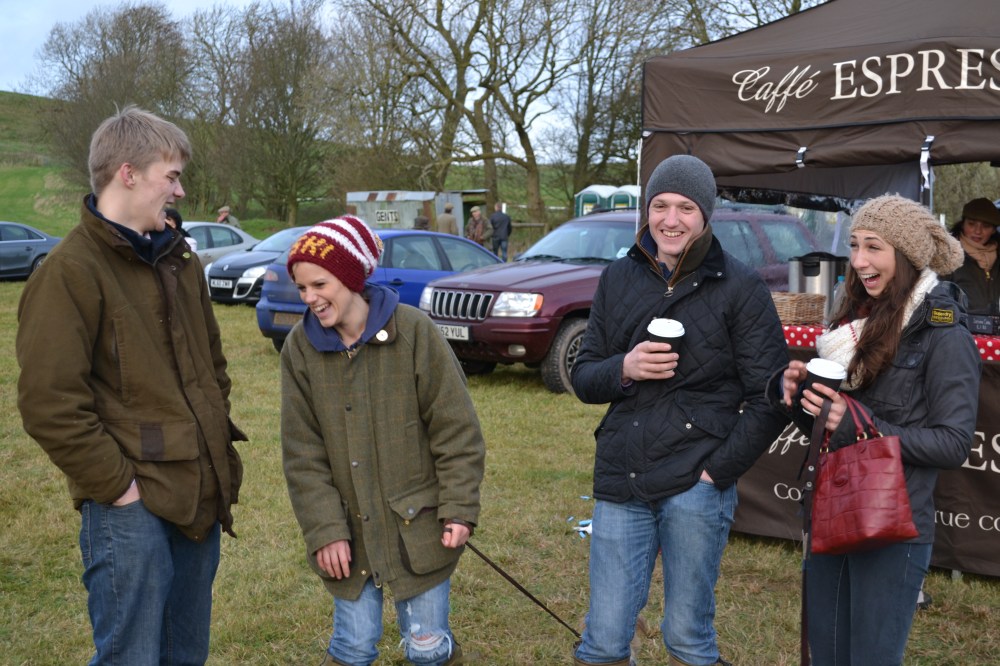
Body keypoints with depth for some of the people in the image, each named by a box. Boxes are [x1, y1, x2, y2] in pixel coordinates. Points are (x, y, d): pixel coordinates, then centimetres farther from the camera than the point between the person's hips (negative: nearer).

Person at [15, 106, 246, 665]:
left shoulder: (180, 261, 14)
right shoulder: (71, 272, -12)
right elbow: (50, 404, -18)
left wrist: (220, 446, 13)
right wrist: (118, 486, -15)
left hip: (200, 499, 8)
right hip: (132, 510, -8)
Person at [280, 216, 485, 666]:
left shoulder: (413, 331, -11)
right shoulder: (300, 347, -3)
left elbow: (456, 430, -7)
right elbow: (303, 453, -2)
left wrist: (459, 509, -10)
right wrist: (324, 530, -7)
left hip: (418, 528, -2)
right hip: (347, 533, 2)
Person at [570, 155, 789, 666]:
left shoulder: (740, 287, -1)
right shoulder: (618, 279, 9)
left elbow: (770, 399, -3)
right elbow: (583, 378, 11)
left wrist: (718, 471, -10)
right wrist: (624, 369, -10)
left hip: (696, 486, -3)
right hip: (620, 481, 3)